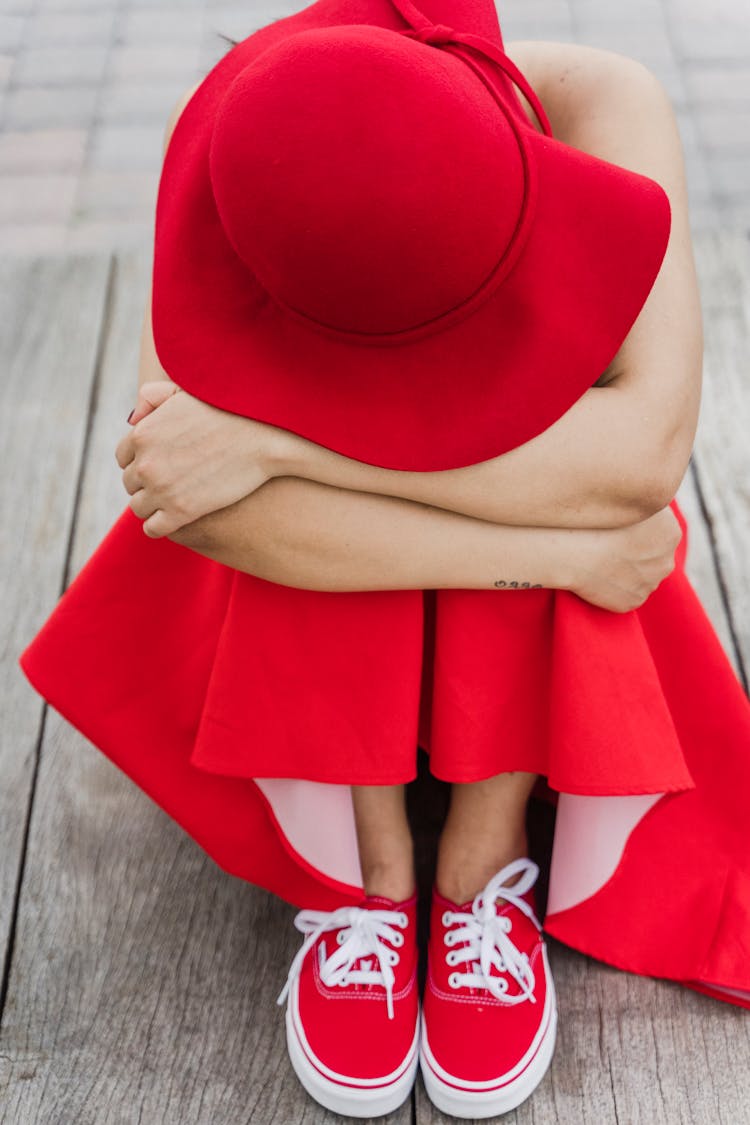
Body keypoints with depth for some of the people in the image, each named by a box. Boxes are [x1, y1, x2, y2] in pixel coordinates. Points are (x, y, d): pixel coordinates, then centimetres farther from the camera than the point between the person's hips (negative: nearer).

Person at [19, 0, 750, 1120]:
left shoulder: (600, 106, -32)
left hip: (550, 467, 0)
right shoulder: (226, 148, -31)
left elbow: (646, 451, -43)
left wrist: (269, 440, -46)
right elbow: (200, 501, -41)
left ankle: (479, 870, -10)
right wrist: (562, 551, -43)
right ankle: (367, 880, -10)